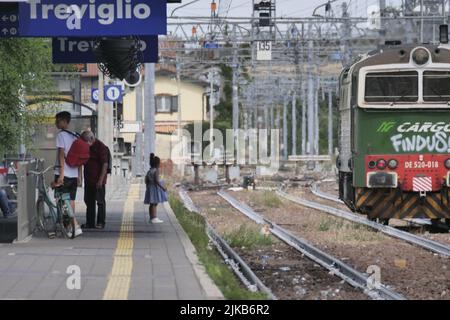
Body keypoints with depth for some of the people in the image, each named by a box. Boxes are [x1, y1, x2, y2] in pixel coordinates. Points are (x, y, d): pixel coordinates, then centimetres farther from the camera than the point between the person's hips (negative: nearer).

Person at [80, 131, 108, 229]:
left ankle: (101, 223, 2)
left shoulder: (101, 147, -12)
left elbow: (105, 164, -16)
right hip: (88, 180, 8)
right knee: (89, 202, 10)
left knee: (100, 202, -2)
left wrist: (100, 180, -21)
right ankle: (90, 223, 15)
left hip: (98, 181, -8)